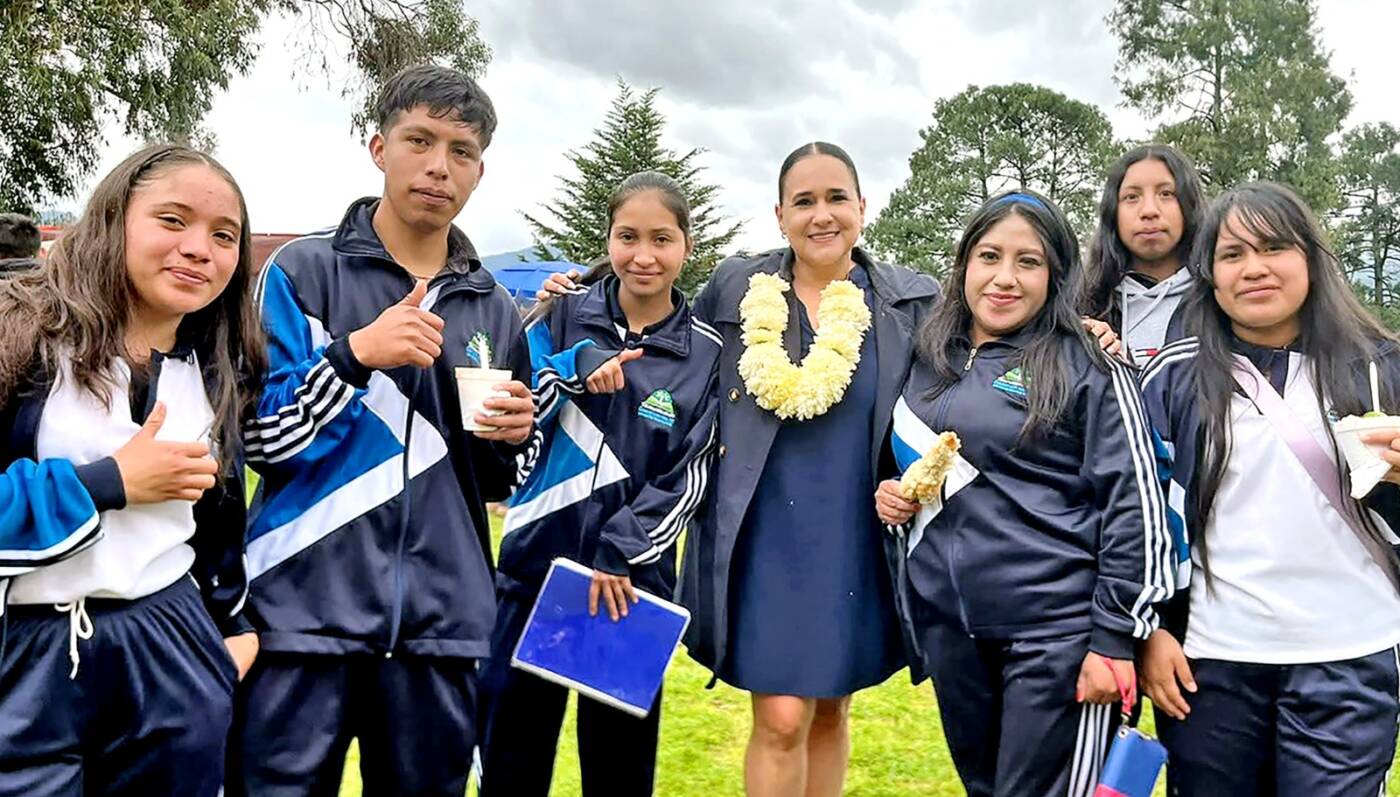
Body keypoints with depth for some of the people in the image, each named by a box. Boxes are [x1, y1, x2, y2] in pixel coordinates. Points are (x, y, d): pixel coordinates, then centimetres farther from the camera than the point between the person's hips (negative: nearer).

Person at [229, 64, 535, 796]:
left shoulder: (496, 312, 11)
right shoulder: (303, 271, -1)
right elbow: (256, 437, -6)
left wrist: (510, 439, -4)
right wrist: (356, 353, -18)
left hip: (441, 620, 4)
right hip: (305, 609, -3)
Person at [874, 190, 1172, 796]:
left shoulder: (1088, 368, -6)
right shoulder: (925, 362, 9)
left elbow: (1133, 505, -9)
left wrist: (1115, 637, -13)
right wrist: (888, 498, 1)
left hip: (1055, 631, -5)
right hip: (946, 627, 6)